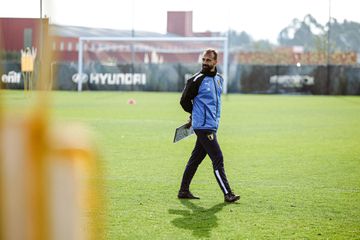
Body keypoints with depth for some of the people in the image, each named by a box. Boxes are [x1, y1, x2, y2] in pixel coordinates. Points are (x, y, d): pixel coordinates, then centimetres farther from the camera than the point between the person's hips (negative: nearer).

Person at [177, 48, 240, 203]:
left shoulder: (219, 79, 12)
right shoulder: (197, 80, -11)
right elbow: (184, 101, -3)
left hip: (211, 125, 7)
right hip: (203, 127, -7)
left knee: (196, 159, 12)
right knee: (218, 159, -9)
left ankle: (184, 191, 20)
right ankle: (227, 194, -7)